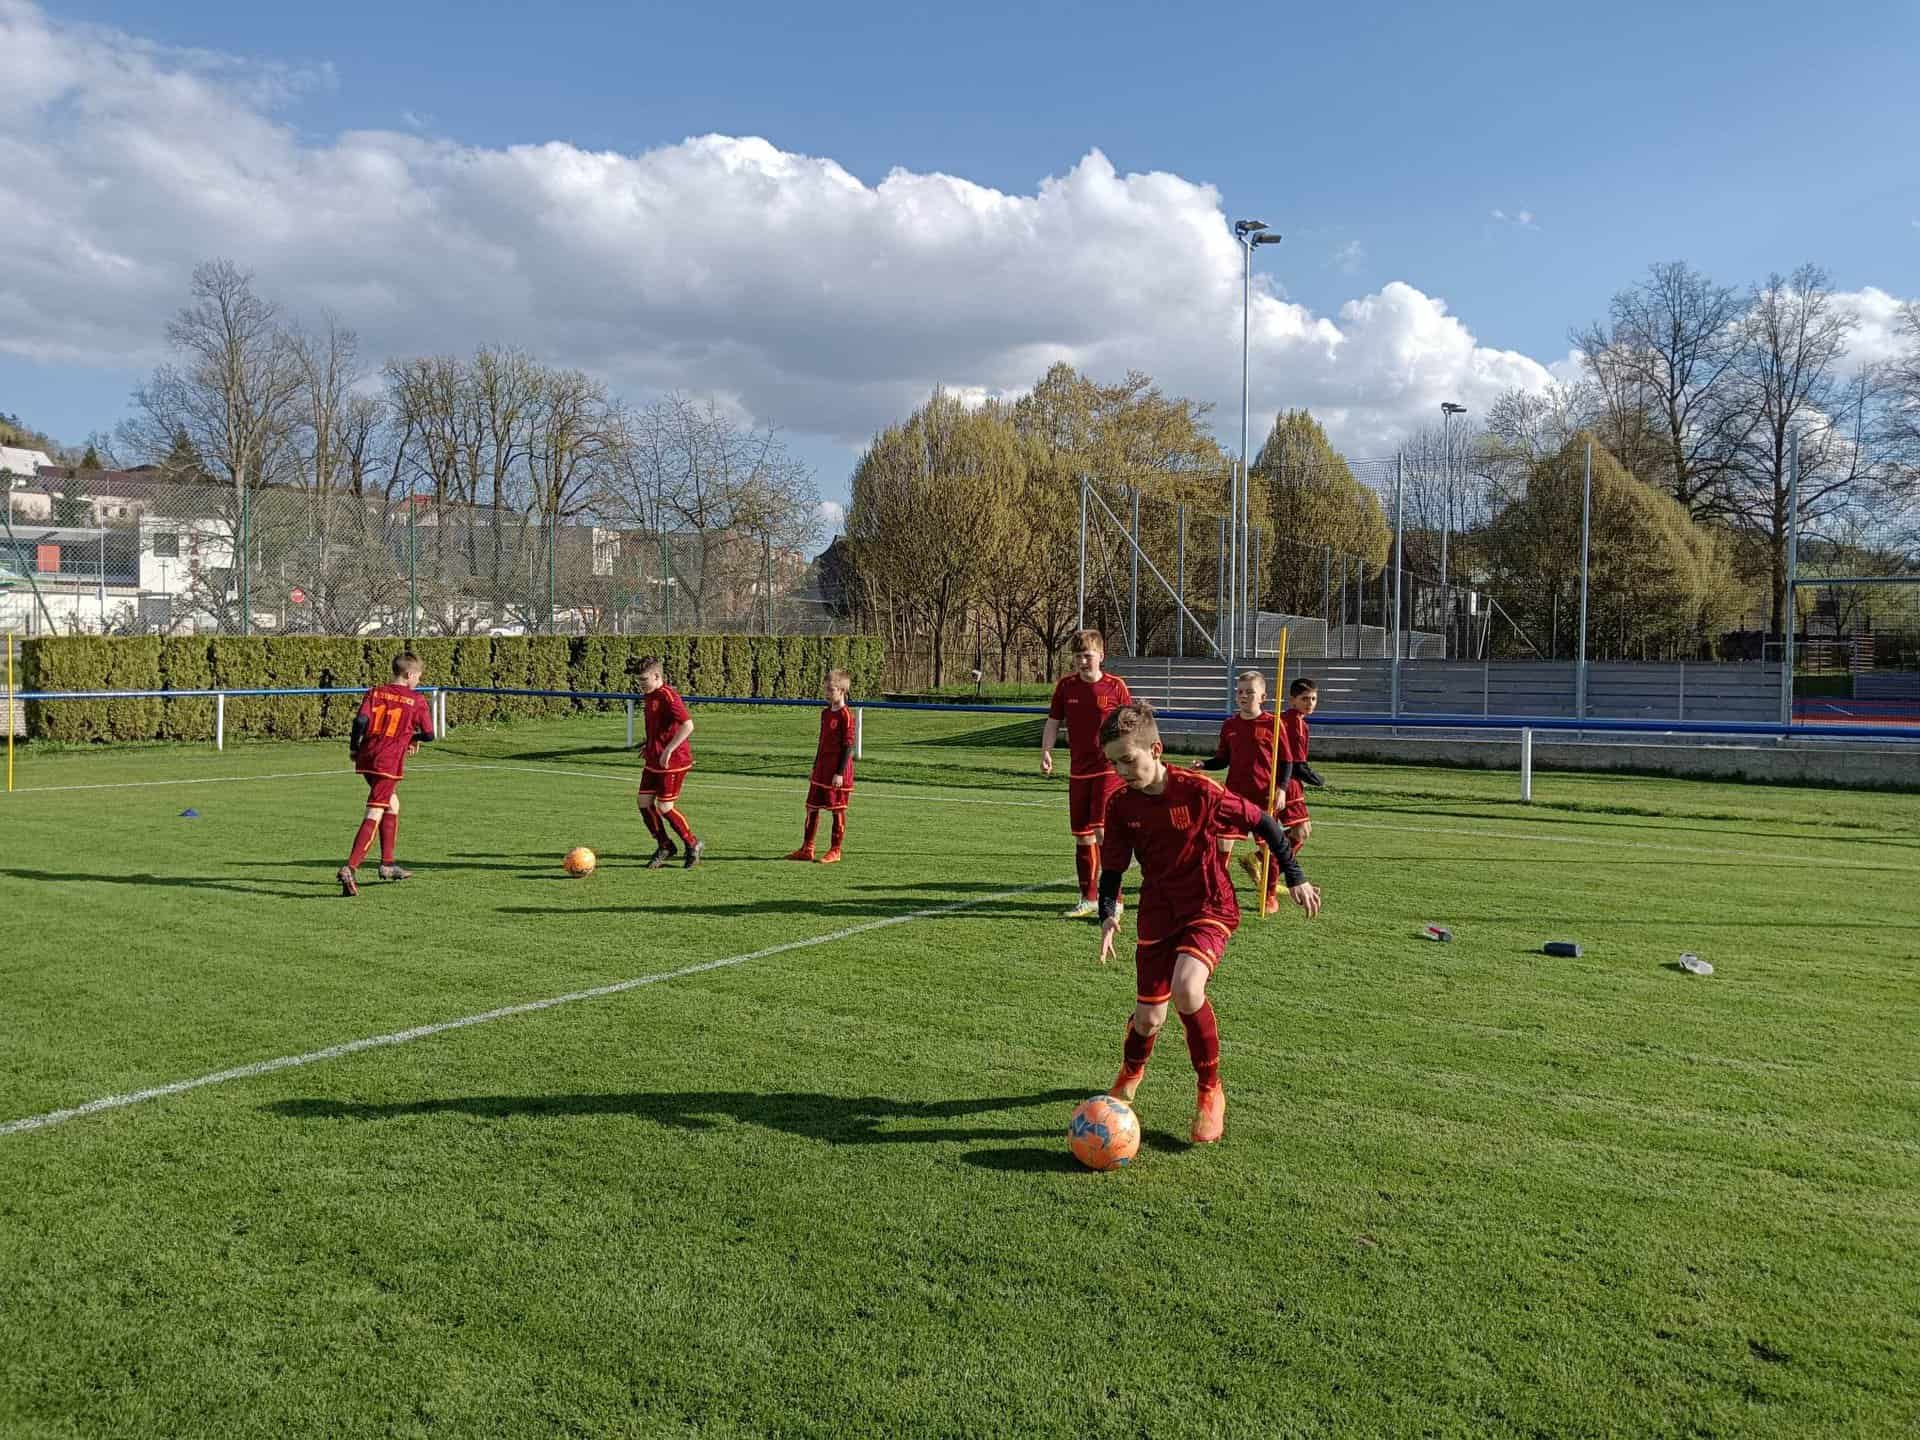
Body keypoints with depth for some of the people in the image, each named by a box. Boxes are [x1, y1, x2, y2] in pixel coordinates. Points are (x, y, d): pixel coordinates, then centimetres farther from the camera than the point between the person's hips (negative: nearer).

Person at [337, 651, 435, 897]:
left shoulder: (375, 692, 10)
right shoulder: (417, 700, 0)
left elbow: (361, 720, -4)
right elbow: (429, 734, 4)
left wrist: (354, 747, 8)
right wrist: (413, 738, 24)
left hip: (366, 757, 6)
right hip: (389, 761, -6)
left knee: (392, 804, 23)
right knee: (374, 815, -8)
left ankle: (387, 865, 28)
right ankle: (349, 868, -22)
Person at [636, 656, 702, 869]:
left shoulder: (668, 696, -18)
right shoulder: (649, 697, 12)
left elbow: (687, 726, -26)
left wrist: (668, 750, -26)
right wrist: (648, 750, 20)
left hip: (673, 762, -9)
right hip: (654, 761, 9)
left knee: (665, 807, -6)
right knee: (644, 800, 5)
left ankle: (693, 845, 12)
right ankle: (665, 846, 19)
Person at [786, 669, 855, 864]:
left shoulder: (845, 716, -12)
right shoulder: (825, 713, 13)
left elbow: (848, 746, -14)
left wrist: (840, 773, -17)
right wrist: (815, 769, 20)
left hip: (837, 772, -8)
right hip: (821, 769, 8)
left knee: (838, 810, 1)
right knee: (812, 807, 9)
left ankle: (835, 851, 9)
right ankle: (807, 849, 17)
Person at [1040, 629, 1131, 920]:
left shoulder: (1115, 686, -5)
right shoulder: (1065, 686, 3)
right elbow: (1053, 721, 8)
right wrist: (1046, 751, -7)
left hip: (1108, 769, -4)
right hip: (1078, 772, 4)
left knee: (1102, 830, -16)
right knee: (1082, 836, 10)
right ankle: (1088, 899, 23)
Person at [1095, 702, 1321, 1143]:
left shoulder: (1198, 790, -18)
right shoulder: (1121, 806, -5)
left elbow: (1261, 822, -6)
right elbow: (1112, 868, 6)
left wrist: (1295, 878, -2)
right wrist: (1108, 914, -12)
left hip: (1209, 909, -4)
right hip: (1157, 915, 4)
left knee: (1186, 988, -30)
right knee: (1148, 1018, 5)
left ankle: (1210, 1091, -6)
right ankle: (1131, 1072, 44)